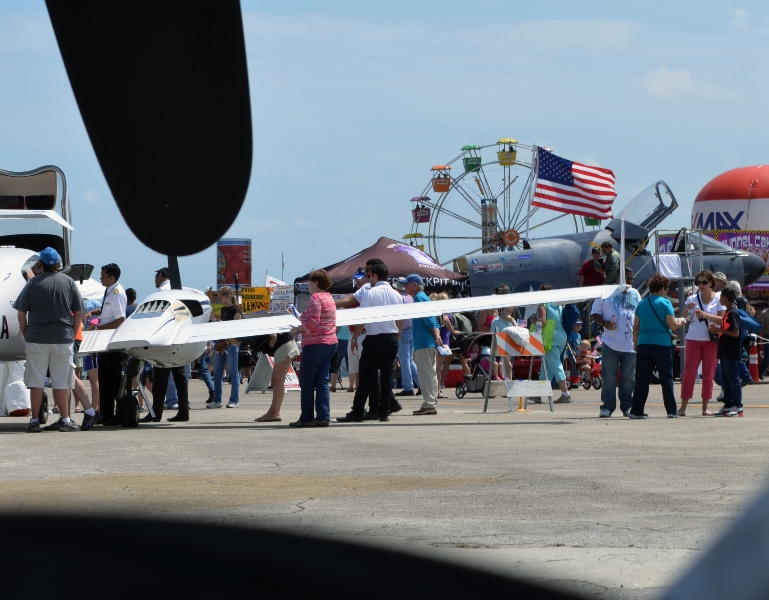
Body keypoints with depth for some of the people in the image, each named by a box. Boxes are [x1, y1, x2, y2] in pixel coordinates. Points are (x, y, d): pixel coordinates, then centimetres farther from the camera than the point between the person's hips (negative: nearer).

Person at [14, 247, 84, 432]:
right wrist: (72, 332, 14)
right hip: (63, 338, 1)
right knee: (61, 382, 5)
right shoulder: (69, 282, 2)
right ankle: (65, 420, 4)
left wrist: (26, 335, 9)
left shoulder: (33, 283, -2)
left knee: (36, 381, 3)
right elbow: (79, 313, 4)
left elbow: (21, 314, -1)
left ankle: (34, 421, 2)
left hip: (36, 339, -1)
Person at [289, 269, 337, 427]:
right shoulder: (329, 298, 16)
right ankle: (323, 417, 2)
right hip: (330, 342, 9)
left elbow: (312, 322, -20)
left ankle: (307, 417, -1)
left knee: (306, 381, -2)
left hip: (315, 344, -9)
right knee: (322, 381, 7)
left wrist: (297, 329, -9)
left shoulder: (316, 298, -12)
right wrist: (302, 327, 19)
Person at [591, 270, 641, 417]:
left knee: (629, 377, 5)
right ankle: (607, 406, 4)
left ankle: (627, 406, 12)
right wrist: (604, 323, -15)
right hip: (611, 343, -3)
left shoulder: (635, 295, 15)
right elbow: (594, 314, 4)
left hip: (631, 344, 3)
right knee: (609, 377, -2)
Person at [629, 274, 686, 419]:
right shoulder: (665, 303, -6)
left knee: (642, 379, 5)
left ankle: (636, 411, 2)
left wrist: (635, 343, 22)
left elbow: (636, 327, 12)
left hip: (643, 344, 4)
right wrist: (681, 321, 11)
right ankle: (671, 411, 1)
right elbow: (673, 325, -9)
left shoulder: (641, 304, 9)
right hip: (662, 344, -4)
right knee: (666, 378, 2)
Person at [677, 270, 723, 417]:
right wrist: (687, 309, -15)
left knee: (708, 374, 1)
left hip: (711, 340, -1)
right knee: (689, 373, -5)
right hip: (693, 339, 1)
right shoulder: (692, 299, 6)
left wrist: (706, 315, -19)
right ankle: (683, 407, -3)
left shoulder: (718, 299, 3)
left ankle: (705, 406, 9)